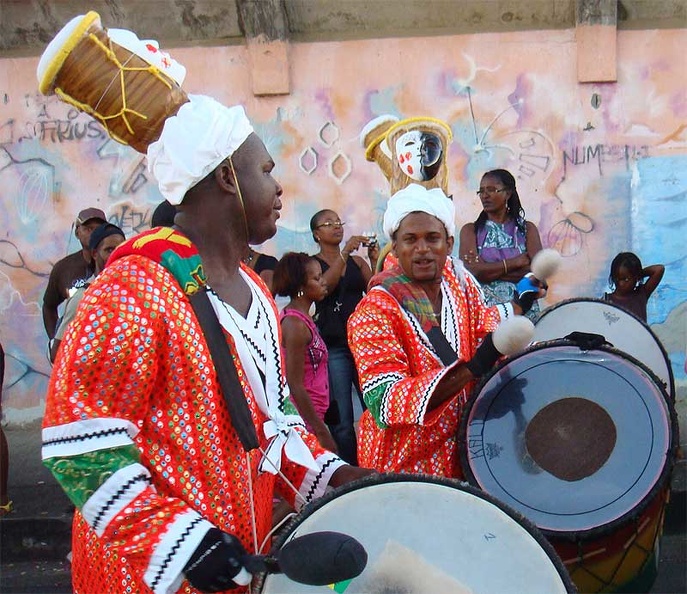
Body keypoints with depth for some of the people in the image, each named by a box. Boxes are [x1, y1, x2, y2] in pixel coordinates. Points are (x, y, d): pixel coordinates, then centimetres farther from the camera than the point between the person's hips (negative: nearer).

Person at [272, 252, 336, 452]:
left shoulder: (302, 318, 11)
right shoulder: (295, 324, -17)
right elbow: (295, 386, -20)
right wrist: (321, 432, -18)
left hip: (310, 415, 9)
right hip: (304, 420, -9)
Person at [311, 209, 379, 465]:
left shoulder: (357, 262, 15)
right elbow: (323, 286, -14)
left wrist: (375, 262, -8)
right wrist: (344, 253, -20)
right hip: (333, 346, -3)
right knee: (341, 420, -6)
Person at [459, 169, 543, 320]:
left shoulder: (527, 229, 11)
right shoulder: (470, 230, 8)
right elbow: (473, 271, -7)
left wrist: (490, 271, -7)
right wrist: (517, 262, -5)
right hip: (483, 311, -1)